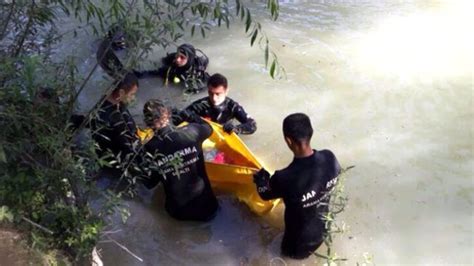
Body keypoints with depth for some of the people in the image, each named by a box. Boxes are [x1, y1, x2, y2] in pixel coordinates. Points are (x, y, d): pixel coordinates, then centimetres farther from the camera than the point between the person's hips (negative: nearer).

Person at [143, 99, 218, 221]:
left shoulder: (150, 149, -17)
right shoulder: (190, 132, -19)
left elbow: (150, 183, -2)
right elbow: (208, 128, 7)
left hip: (179, 212, 1)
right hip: (206, 207, -1)